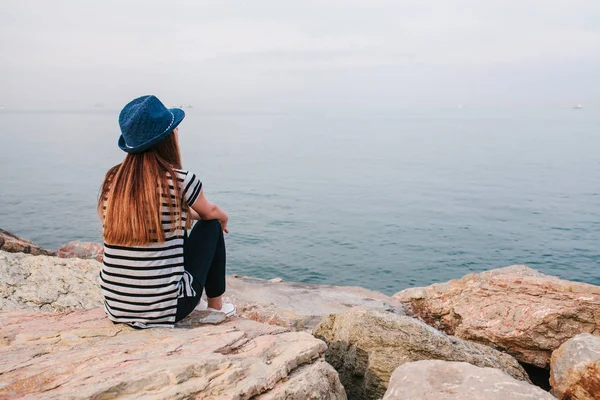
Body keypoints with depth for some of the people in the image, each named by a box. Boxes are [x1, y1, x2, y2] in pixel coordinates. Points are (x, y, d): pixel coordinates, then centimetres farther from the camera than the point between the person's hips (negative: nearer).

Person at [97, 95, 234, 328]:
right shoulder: (179, 180, -13)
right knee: (210, 225, 16)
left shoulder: (112, 180, 1)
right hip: (164, 309, -5)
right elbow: (211, 213, 10)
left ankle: (196, 302, 37)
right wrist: (224, 220, 33)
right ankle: (215, 305, 29)